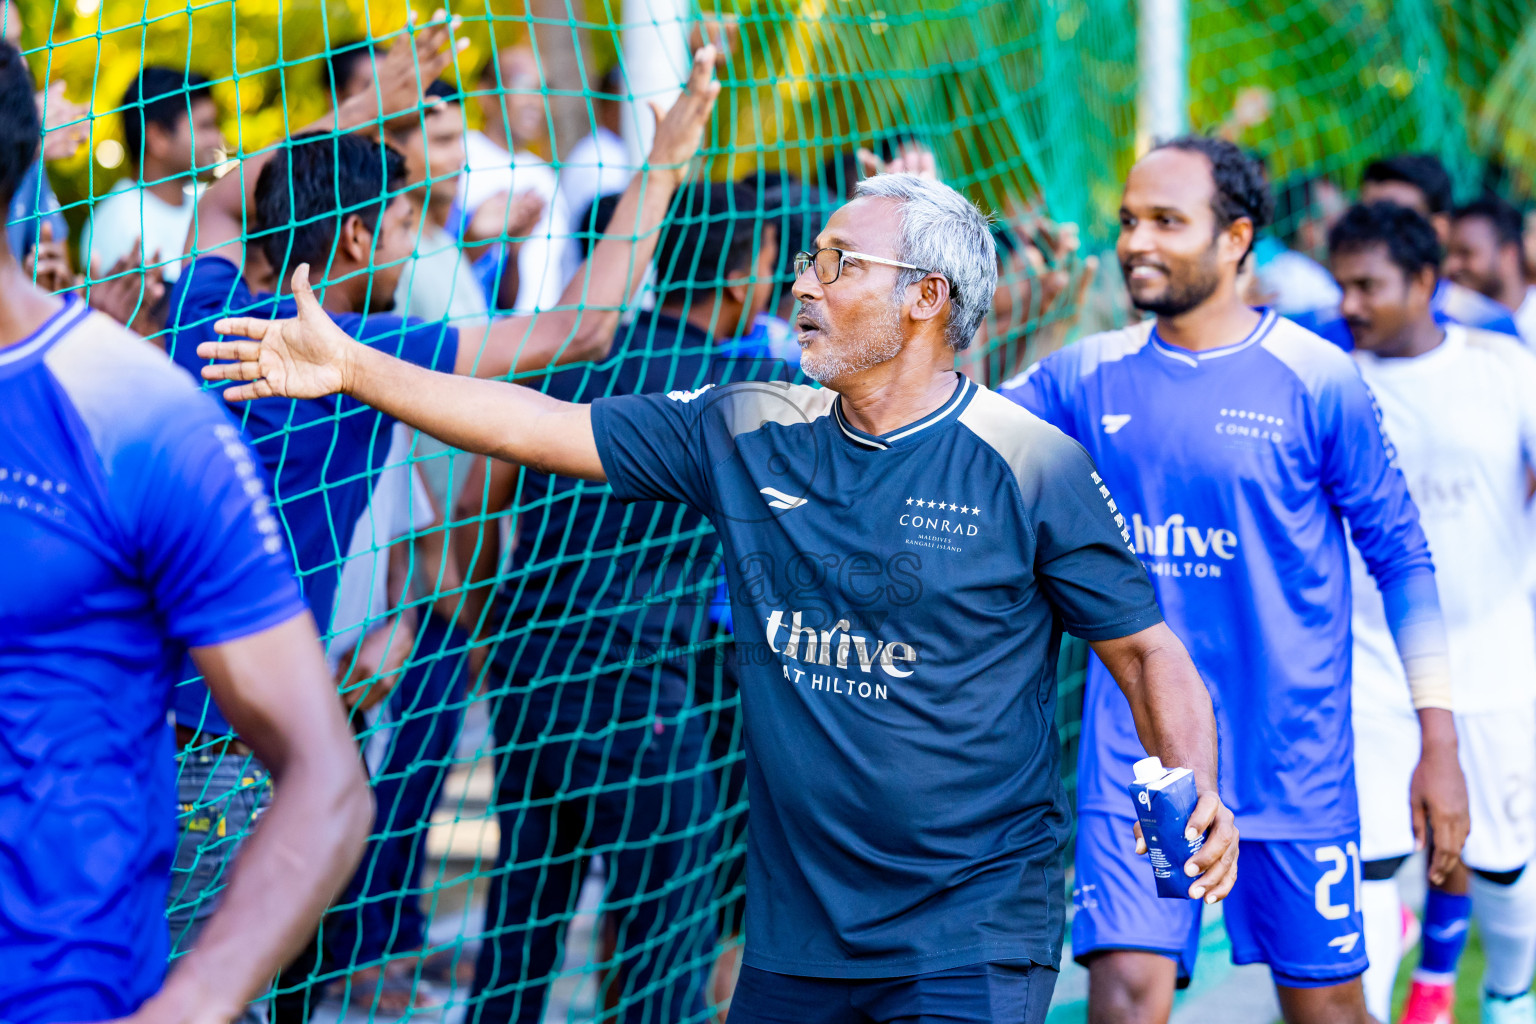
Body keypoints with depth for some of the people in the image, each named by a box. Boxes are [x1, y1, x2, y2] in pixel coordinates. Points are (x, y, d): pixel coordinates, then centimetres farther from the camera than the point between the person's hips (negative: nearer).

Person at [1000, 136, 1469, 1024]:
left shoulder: (1317, 381, -6)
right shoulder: (1089, 377, 3)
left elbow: (1402, 556, -1)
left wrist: (1440, 741, -4)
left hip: (1294, 763, -2)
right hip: (1133, 760, 2)